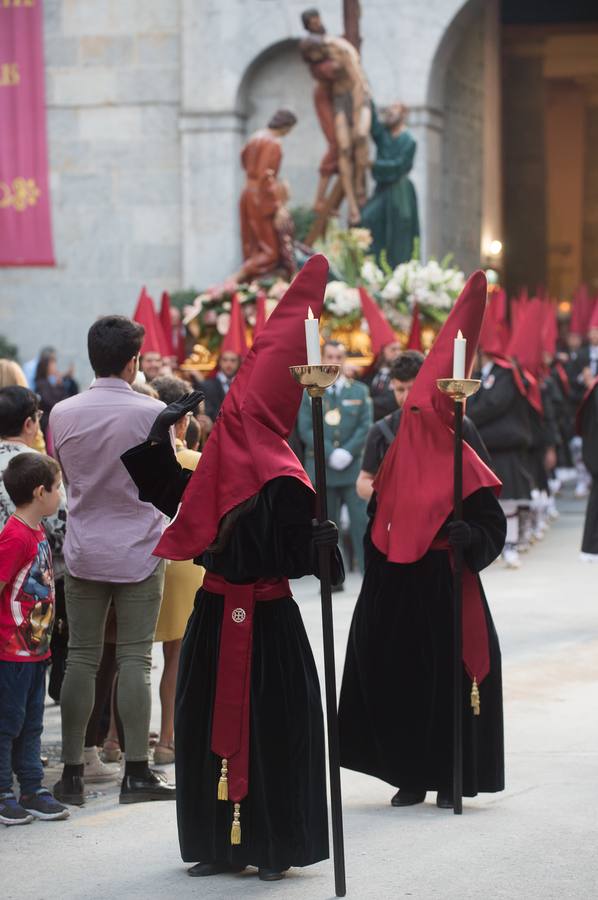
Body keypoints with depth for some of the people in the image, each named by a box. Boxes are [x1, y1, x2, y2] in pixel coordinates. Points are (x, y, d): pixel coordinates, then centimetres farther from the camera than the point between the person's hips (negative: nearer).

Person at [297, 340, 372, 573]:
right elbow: (306, 429, -1)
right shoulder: (310, 393, 6)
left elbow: (365, 427, 2)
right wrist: (330, 454, -12)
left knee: (361, 520, -6)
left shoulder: (359, 391, 9)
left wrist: (347, 452, -11)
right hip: (321, 468, 0)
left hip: (353, 467, 0)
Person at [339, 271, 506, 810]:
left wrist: (467, 536, -26)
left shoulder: (463, 466, -6)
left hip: (446, 592, -5)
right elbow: (379, 524, 14)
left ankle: (450, 780, 8)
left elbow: (494, 530, -7)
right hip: (395, 593, 5)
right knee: (400, 682, 5)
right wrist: (375, 583, 10)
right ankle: (412, 776, 15)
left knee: (448, 681, -1)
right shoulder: (397, 461, 8)